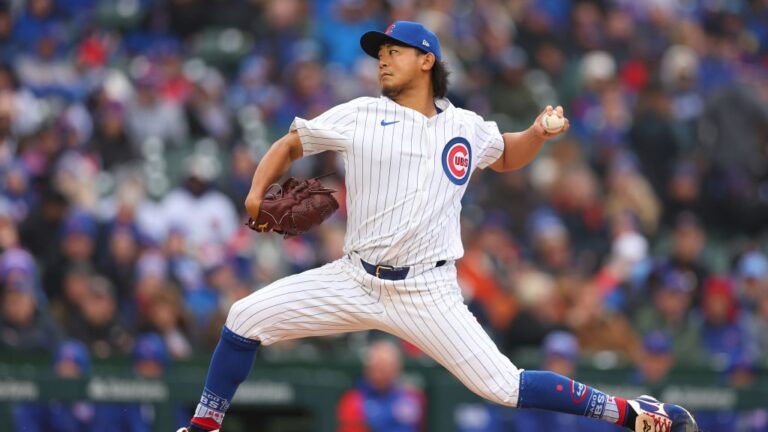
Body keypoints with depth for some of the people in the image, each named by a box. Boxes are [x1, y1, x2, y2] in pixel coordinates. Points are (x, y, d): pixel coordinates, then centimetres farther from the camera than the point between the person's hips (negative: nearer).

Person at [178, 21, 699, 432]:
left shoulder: (467, 129, 5)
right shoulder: (360, 116, 1)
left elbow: (506, 156, 26)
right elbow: (289, 145, 9)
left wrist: (537, 135, 4)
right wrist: (258, 192, -9)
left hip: (426, 291, -2)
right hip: (356, 280, 2)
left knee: (502, 385, -13)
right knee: (246, 318, -7)